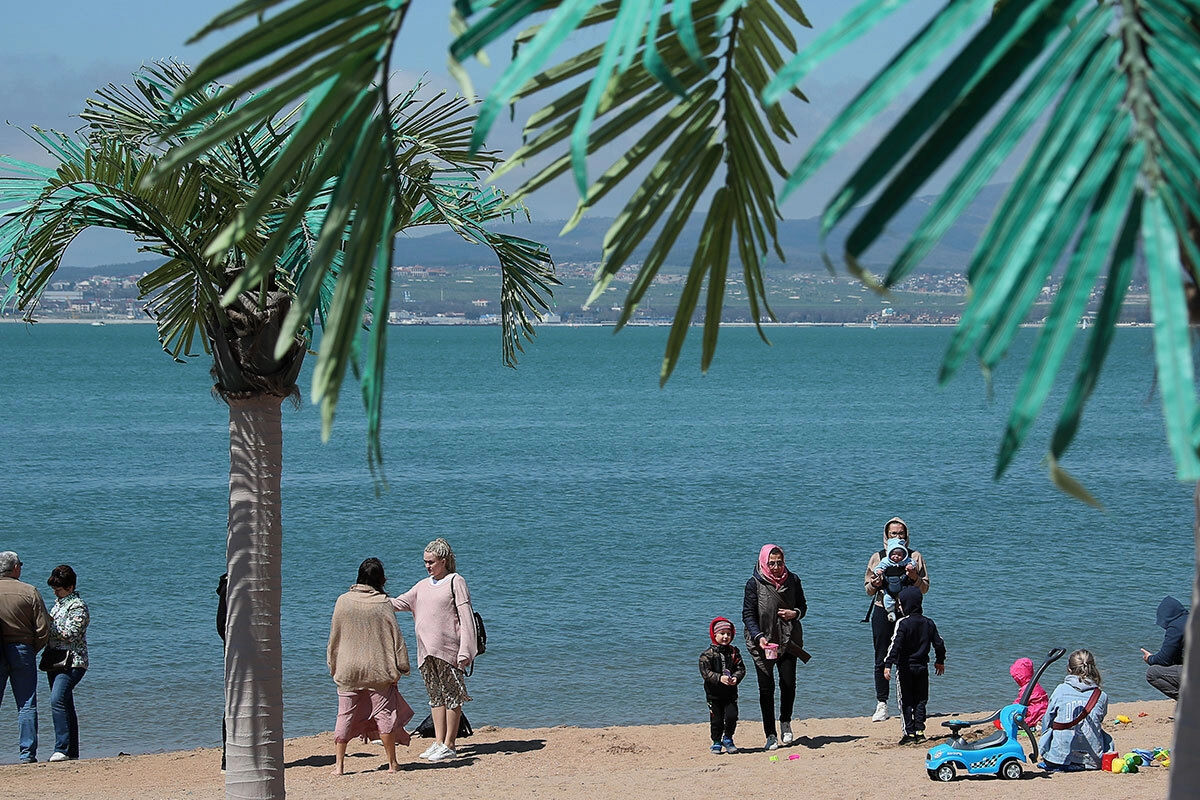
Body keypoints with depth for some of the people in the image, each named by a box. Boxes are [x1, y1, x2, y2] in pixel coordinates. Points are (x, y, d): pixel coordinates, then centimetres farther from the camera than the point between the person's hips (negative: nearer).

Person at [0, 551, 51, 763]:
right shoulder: (29, 592, -5)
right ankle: (28, 754, 1)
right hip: (22, 649, -1)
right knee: (27, 705, 4)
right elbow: (43, 628, -5)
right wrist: (32, 650, 9)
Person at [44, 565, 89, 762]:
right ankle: (72, 752, 14)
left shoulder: (78, 606, -9)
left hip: (72, 662, -9)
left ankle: (62, 749, -25)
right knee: (65, 705, 10)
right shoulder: (58, 603, 18)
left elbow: (69, 634, -18)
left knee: (57, 700, -22)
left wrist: (47, 622, -12)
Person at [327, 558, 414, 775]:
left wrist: (333, 666, 14)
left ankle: (339, 764, 4)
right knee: (384, 714, 6)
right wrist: (401, 666, 3)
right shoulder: (383, 603, -6)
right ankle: (392, 763, 9)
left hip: (347, 670, 2)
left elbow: (334, 637, 5)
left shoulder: (343, 602, -1)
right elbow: (396, 637, -4)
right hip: (378, 669, -2)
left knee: (345, 716, 6)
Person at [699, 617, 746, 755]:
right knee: (716, 719, 3)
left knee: (732, 716, -6)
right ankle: (716, 742, 19)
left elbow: (741, 668, 1)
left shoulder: (734, 652, 4)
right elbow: (705, 672, -14)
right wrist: (719, 678, -27)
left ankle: (728, 739, 18)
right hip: (714, 693, -2)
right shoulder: (708, 654, -6)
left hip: (730, 692, 2)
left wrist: (736, 677, -20)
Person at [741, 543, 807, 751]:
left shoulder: (792, 580, 3)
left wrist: (795, 613, -8)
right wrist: (759, 637, -21)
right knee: (766, 688, -2)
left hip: (787, 640, 2)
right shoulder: (754, 584, -6)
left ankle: (785, 722, 25)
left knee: (789, 683, -3)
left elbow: (802, 606, 15)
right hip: (762, 643, -2)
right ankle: (770, 736, 5)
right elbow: (748, 615, -6)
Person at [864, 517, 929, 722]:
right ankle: (881, 705, 4)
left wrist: (914, 577, -12)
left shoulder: (915, 557, 8)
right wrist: (875, 584, -10)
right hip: (883, 611, 1)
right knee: (881, 660, 0)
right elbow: (868, 590, 12)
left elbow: (924, 588, 6)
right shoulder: (878, 558, 10)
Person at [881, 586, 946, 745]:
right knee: (920, 700, 12)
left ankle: (909, 733, -2)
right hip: (922, 667, 5)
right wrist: (940, 661, 24)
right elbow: (939, 643, 10)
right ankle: (919, 731, 9)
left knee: (906, 702, 1)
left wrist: (888, 665, -20)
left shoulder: (902, 623, -13)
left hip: (905, 667, -5)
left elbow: (895, 645, -20)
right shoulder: (928, 623, 5)